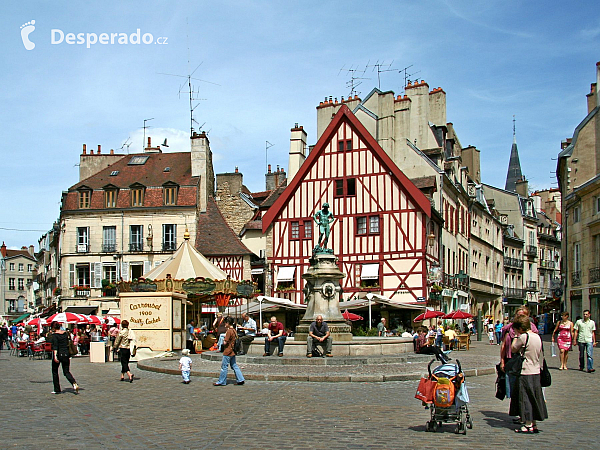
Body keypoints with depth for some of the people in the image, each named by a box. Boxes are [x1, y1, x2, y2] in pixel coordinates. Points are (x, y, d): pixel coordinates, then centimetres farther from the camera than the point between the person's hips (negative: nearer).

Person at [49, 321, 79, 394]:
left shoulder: (55, 335, -10)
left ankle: (57, 389, 15)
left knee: (55, 372, 13)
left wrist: (55, 356, -28)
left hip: (58, 354, -5)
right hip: (66, 354, 5)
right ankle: (74, 383, -16)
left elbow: (55, 346, -21)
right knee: (66, 372, 10)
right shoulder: (66, 333, 7)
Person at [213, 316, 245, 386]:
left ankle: (221, 382, 8)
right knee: (234, 366, 13)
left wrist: (223, 340, 1)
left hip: (227, 351, -9)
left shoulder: (229, 331, -18)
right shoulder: (234, 330, 9)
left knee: (224, 367, 0)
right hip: (233, 352, 9)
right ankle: (240, 380, 10)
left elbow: (225, 342, -20)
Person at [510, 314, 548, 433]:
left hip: (525, 373, -8)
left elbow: (513, 349, -5)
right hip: (536, 372, 8)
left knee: (525, 399, 1)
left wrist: (516, 337, 4)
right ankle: (533, 424, 18)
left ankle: (528, 425, 4)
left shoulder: (523, 337, -16)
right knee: (534, 398, 13)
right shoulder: (537, 337, 7)